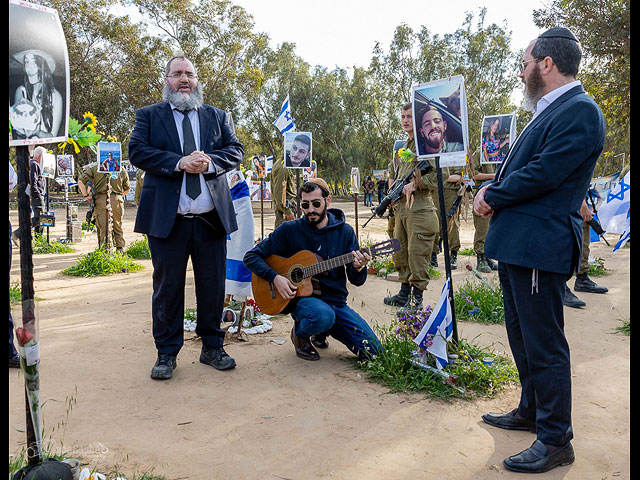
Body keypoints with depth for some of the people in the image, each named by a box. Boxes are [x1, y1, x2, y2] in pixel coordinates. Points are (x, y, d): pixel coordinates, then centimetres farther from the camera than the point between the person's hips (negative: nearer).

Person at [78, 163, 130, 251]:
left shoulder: (95, 168, 6)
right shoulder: (122, 170, 11)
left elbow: (80, 181, 0)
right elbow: (127, 189, 17)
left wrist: (86, 195, 5)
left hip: (101, 200, -1)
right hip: (117, 200, 1)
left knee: (103, 226, 2)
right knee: (118, 226, 12)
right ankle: (120, 249, 15)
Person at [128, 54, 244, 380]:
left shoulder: (217, 116, 17)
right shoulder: (149, 115, 10)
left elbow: (236, 150, 7)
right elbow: (137, 151, -4)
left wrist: (210, 162, -13)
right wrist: (179, 163, -16)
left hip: (211, 218, 2)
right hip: (166, 219, -2)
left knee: (213, 286, 7)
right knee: (167, 287, 4)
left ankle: (212, 347, 23)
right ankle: (166, 354, 18)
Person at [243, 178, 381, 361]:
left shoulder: (344, 232, 3)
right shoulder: (289, 230, -3)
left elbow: (357, 281, 4)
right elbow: (251, 256, -1)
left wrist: (359, 267, -20)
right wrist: (275, 278, -16)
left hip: (336, 302, 4)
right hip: (302, 298, -4)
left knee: (372, 349, -9)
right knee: (323, 315, -40)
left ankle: (320, 332, 19)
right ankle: (300, 334, -1)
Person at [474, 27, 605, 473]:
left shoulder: (580, 111, -14)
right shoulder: (548, 111, 18)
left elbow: (542, 174, -22)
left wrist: (492, 195, -9)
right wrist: (492, 191, 2)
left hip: (539, 247, -10)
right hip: (516, 244, 10)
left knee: (543, 344, -2)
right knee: (522, 335, 21)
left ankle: (556, 440, 13)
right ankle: (531, 411, 38)